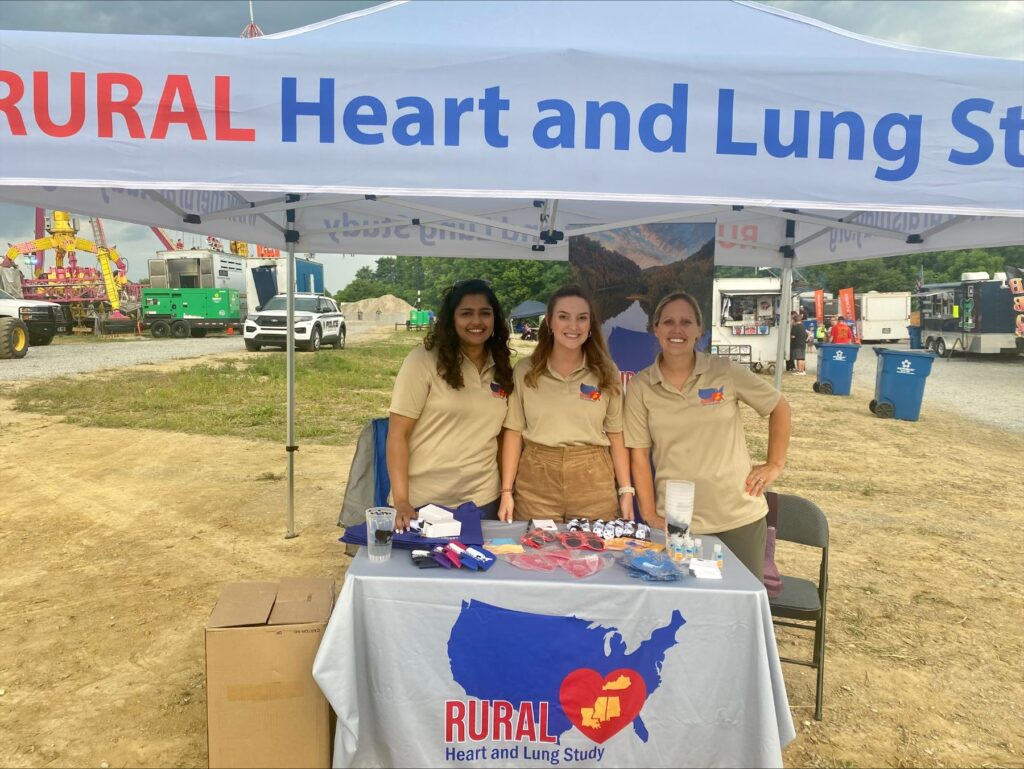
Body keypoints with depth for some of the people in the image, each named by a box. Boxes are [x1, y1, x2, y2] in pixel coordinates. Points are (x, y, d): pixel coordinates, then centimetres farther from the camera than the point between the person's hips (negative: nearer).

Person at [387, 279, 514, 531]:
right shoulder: (423, 360, -10)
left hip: (481, 500, 4)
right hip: (423, 501, -4)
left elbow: (501, 433, 12)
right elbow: (397, 434, -11)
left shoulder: (501, 368, 5)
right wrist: (401, 500, -17)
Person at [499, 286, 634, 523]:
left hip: (594, 484, 1)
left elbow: (616, 435, 7)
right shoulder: (524, 370, 2)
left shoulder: (607, 374, 4)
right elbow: (514, 432, 2)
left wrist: (626, 490, 2)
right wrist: (507, 491, -2)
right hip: (536, 481, 0)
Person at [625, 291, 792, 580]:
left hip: (740, 516, 1)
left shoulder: (726, 372, -4)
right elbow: (639, 454, -1)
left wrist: (775, 465, 3)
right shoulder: (640, 386, -3)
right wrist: (649, 515, -3)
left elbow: (779, 407, 7)